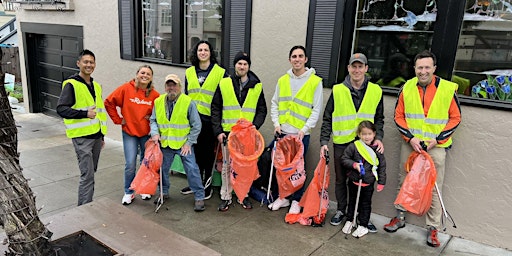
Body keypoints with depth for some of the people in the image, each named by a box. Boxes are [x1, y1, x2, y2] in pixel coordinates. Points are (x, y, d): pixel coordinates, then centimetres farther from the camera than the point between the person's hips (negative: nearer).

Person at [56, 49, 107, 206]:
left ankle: (87, 205, 27)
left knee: (91, 172, 15)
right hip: (82, 136, -7)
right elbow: (61, 108, -17)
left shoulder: (96, 86, 16)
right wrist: (85, 114, -29)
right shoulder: (71, 85, -7)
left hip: (96, 136, 7)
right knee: (87, 174, -10)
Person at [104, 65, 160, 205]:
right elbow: (109, 102, -2)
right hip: (129, 132, -2)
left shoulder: (154, 94, -5)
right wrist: (118, 120, -4)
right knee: (130, 164, -4)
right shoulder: (126, 88, -8)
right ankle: (128, 192, 15)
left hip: (147, 133, 2)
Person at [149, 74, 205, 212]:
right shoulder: (158, 102, 1)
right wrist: (155, 133, -8)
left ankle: (199, 197, 7)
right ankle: (164, 192, 37)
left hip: (184, 143, -4)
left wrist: (189, 143, -10)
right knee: (162, 168, 15)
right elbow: (153, 120, 11)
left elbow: (196, 125, -7)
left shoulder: (188, 102, -12)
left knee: (192, 169, -6)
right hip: (165, 143, 4)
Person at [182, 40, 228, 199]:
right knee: (195, 151, 12)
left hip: (209, 119, -4)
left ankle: (207, 185, 20)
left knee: (208, 152, 6)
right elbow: (186, 95, 17)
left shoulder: (220, 72, -3)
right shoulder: (189, 72, 10)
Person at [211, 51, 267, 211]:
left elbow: (262, 109, 9)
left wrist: (255, 126, -7)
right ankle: (226, 197, 18)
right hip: (228, 132, -1)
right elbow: (215, 109, 3)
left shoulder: (257, 86, 6)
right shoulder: (224, 84, 3)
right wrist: (218, 131, -4)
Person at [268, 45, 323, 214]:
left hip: (301, 134, -4)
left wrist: (304, 129, -14)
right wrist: (276, 123, -2)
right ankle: (282, 197, 27)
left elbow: (317, 109, -6)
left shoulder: (315, 81, -4)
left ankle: (296, 200, 20)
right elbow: (275, 104, 12)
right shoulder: (282, 80, 8)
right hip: (282, 132, 4)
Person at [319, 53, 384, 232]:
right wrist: (324, 142, -5)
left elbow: (379, 119, 11)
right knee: (341, 179, 11)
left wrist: (378, 138, -4)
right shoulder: (338, 91, -1)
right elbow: (327, 119, 2)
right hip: (341, 143, 0)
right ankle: (341, 211, 29)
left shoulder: (375, 91, 4)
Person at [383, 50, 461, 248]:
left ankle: (433, 228, 17)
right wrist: (410, 138, -8)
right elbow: (399, 116, 4)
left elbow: (455, 118, -1)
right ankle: (400, 217, 30)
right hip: (409, 143, 3)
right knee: (403, 181, 13)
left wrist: (437, 139, -11)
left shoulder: (448, 89, -7)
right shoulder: (407, 87, -1)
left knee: (434, 187, 3)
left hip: (436, 146, -2)